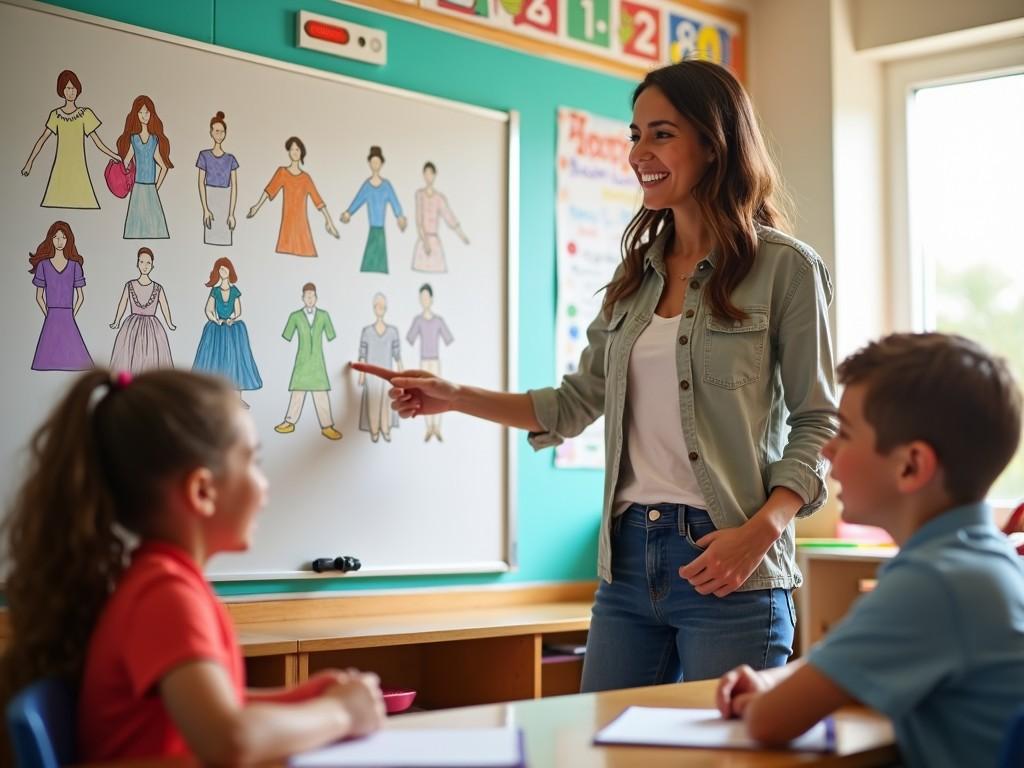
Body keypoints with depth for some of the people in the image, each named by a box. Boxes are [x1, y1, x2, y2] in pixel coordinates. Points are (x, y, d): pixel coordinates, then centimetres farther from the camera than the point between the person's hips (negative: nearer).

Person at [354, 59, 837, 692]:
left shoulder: (785, 268, -4)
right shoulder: (639, 272, 14)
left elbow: (817, 424, -5)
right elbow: (575, 406, 18)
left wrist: (760, 532, -19)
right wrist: (454, 397, 10)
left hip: (728, 570, -5)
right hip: (628, 559, 6)